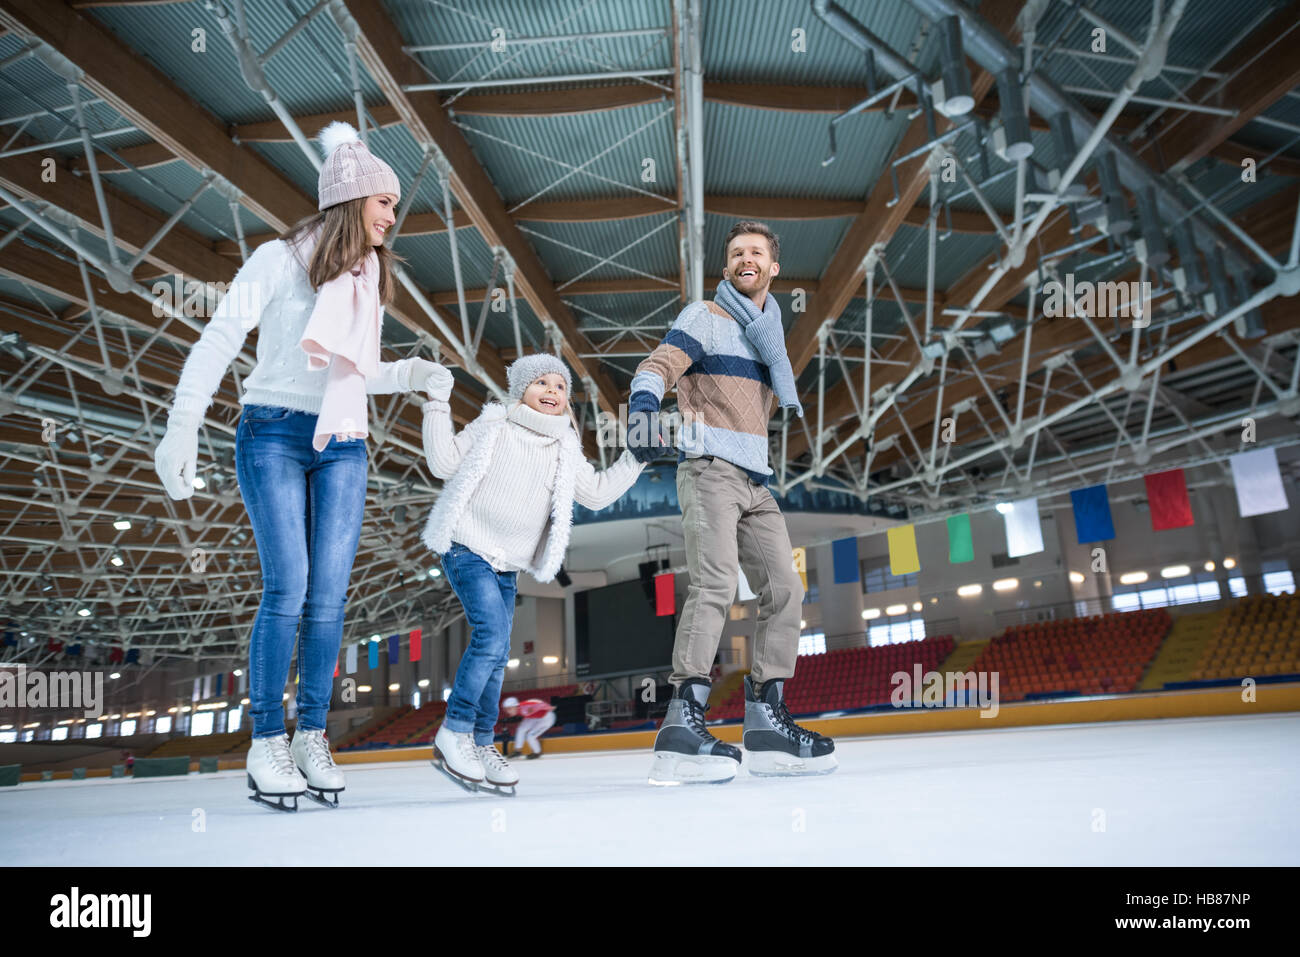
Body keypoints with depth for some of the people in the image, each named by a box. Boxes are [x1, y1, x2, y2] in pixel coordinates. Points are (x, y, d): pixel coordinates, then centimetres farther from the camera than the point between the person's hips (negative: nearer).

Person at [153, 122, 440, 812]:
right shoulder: (280, 260, 1)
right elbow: (219, 341, -5)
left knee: (329, 594, -2)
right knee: (288, 590, -11)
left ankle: (312, 735, 9)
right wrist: (183, 426, -13)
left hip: (344, 445, 5)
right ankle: (266, 742, 2)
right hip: (274, 432, -4)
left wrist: (411, 373, 1)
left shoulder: (370, 279, 17)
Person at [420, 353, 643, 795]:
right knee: (491, 636, -20)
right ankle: (453, 735, -7)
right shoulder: (493, 425, -1)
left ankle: (481, 745, 19)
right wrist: (438, 405, -9)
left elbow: (598, 492, 13)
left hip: (507, 564, 6)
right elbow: (444, 463, -4)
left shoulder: (565, 450, 11)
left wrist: (635, 456, 8)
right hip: (468, 547, -5)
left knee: (496, 654, 7)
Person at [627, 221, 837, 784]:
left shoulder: (770, 332, 25)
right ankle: (683, 726, -26)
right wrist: (644, 403, -33)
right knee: (715, 583, -23)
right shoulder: (704, 317, 3)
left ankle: (767, 723, 9)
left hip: (755, 481, 8)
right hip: (710, 468, -7)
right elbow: (660, 364, -13)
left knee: (784, 590, 2)